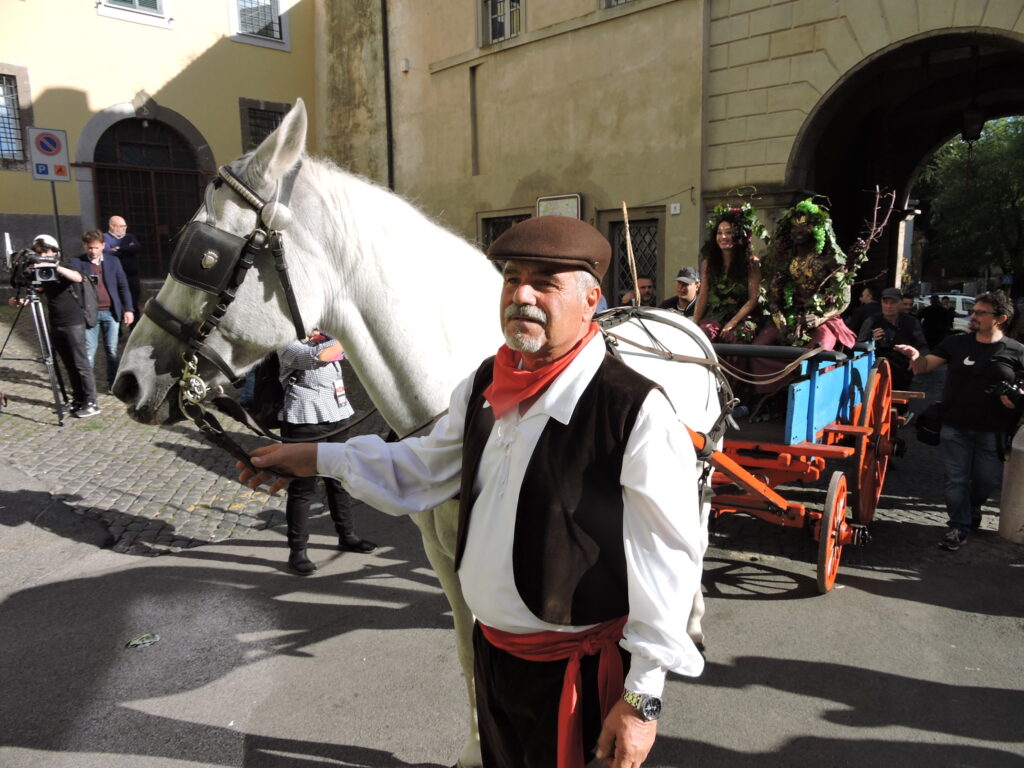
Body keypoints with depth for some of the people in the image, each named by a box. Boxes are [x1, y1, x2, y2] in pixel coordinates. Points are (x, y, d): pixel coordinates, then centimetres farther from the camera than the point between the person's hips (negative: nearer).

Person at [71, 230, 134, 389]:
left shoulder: (113, 261, 8)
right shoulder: (77, 263, 2)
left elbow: (123, 286, 9)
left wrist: (128, 309, 3)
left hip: (111, 312, 2)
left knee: (112, 350, 6)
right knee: (89, 351, -1)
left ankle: (113, 383, 16)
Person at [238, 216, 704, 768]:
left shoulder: (635, 411, -24)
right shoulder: (484, 386, -1)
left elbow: (665, 561, -20)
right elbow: (423, 468, 12)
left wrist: (642, 699, -15)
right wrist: (319, 459, 6)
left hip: (577, 674, -6)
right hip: (491, 649, 7)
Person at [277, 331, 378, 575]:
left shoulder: (324, 335, 16)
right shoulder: (288, 344, -9)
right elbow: (320, 355, -25)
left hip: (335, 415, 8)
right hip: (303, 420, -8)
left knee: (339, 479, 17)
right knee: (303, 487, -2)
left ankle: (346, 536, 32)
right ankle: (297, 551, 8)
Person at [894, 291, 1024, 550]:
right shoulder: (957, 342, 1)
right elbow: (925, 366, -2)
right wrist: (916, 356, -25)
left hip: (993, 430, 0)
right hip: (955, 426, 0)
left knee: (988, 479, 13)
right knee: (956, 479, 6)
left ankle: (972, 505, 45)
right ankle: (959, 526, 20)